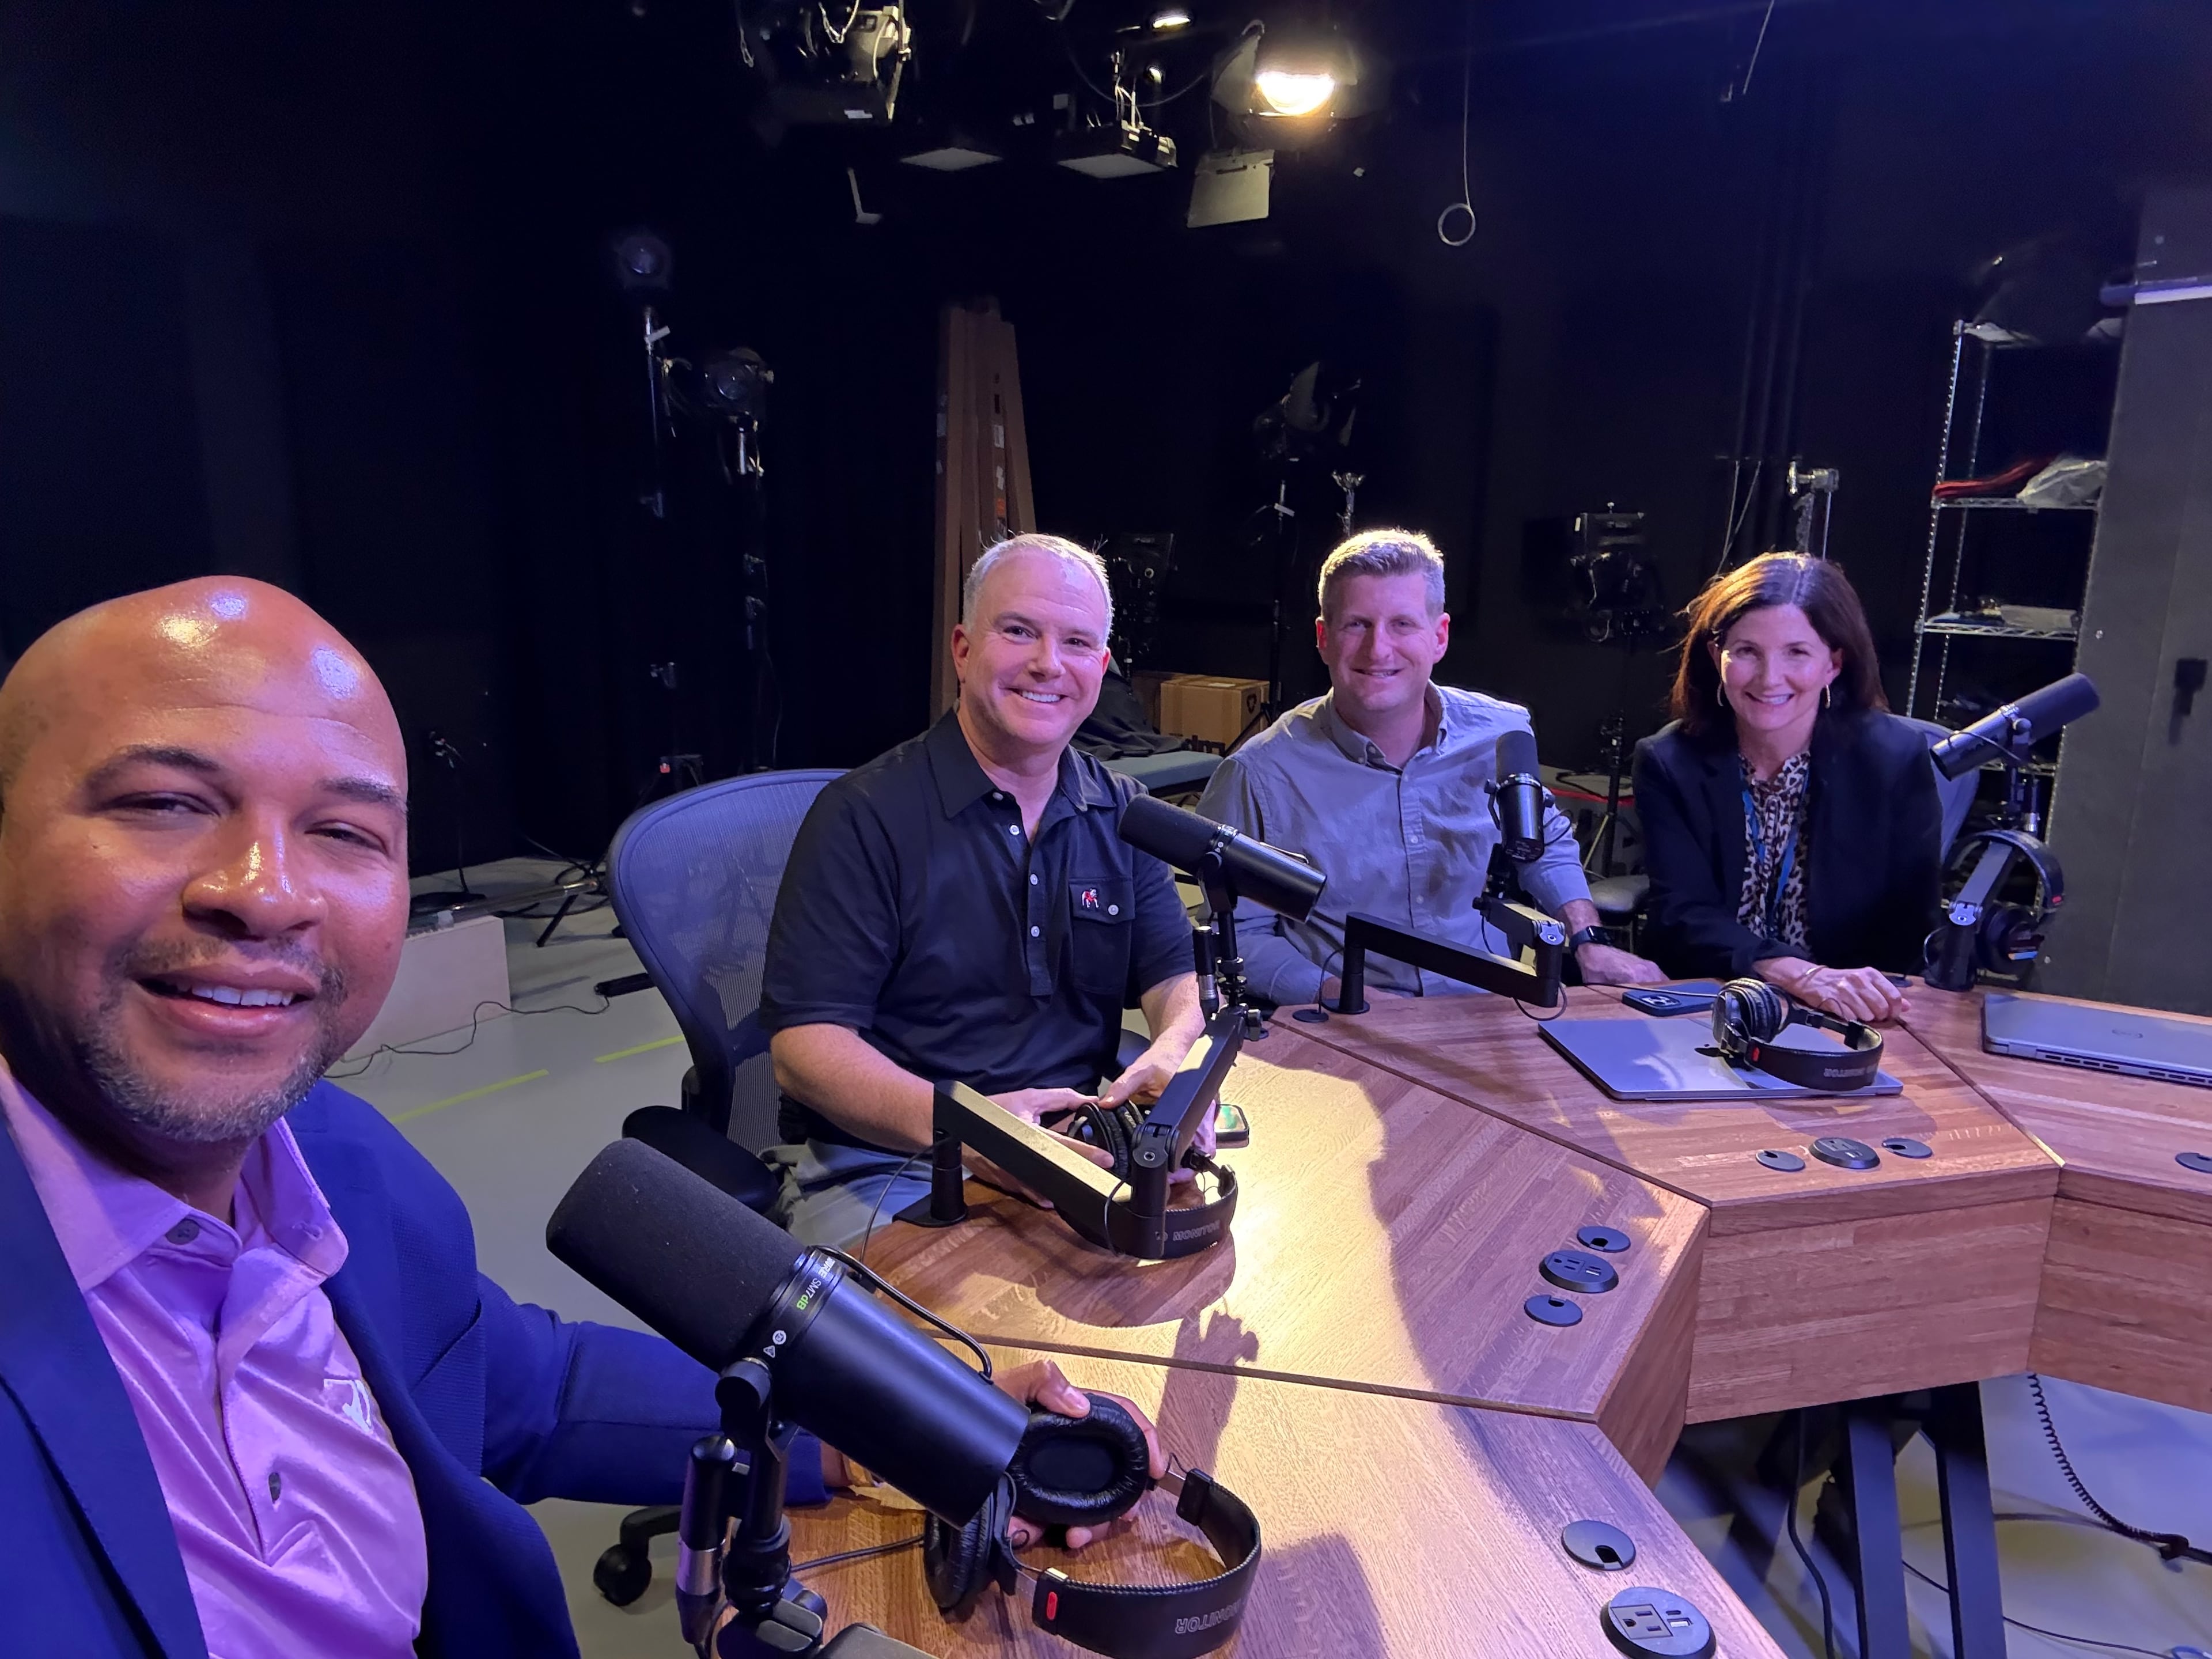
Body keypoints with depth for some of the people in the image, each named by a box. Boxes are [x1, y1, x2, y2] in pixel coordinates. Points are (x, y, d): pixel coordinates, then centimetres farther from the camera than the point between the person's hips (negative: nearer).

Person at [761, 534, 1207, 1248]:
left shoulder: (1122, 815, 10)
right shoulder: (864, 816, -7)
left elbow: (1179, 976, 7)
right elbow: (804, 1044, -12)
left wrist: (1175, 1059, -20)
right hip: (881, 1165, -4)